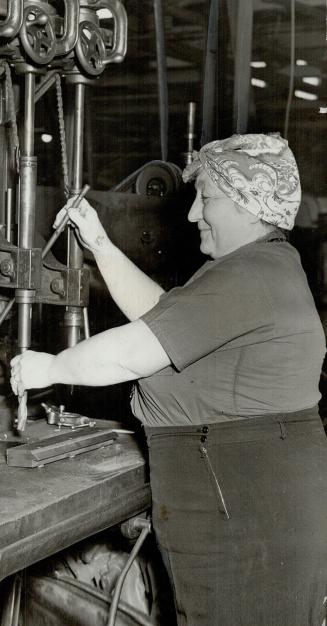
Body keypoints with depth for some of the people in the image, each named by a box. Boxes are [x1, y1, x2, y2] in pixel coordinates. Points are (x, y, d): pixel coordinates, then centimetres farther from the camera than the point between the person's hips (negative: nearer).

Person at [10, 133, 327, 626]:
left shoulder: (246, 279, -21)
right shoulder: (264, 263, 15)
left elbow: (127, 354, -21)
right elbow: (157, 311, 17)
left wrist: (50, 368, -5)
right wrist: (100, 245, 11)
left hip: (246, 508, -10)